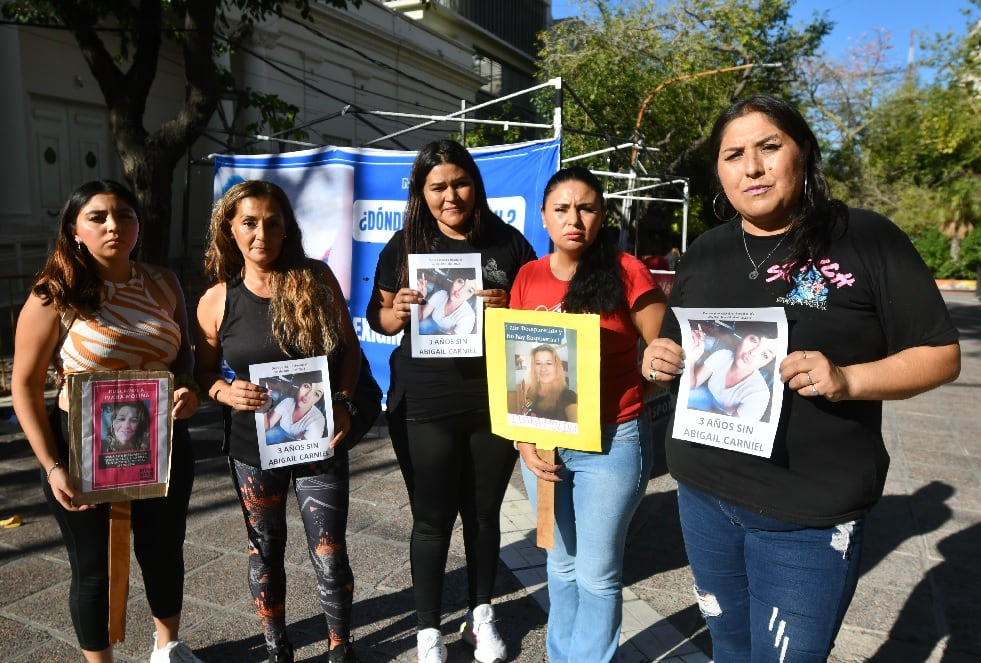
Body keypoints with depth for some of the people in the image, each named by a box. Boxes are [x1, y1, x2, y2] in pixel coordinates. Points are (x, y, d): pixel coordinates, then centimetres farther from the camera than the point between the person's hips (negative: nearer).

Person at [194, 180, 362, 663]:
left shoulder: (317, 279, -6)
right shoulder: (217, 300, -6)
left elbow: (350, 347, 2)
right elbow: (204, 372, 6)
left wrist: (342, 402, -12)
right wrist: (225, 391, -16)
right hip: (254, 448, 1)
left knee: (329, 555, 4)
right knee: (265, 551, 16)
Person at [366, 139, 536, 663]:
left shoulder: (509, 243, -1)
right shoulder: (404, 246, 0)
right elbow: (377, 317, 6)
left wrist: (509, 308, -17)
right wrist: (396, 312, -17)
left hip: (495, 404, 1)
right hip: (423, 408, -1)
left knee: (484, 514, 16)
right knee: (432, 520, 8)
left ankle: (481, 615, 37)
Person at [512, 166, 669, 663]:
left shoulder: (626, 272, -9)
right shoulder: (527, 278, 2)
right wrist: (523, 439, -1)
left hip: (612, 443, -4)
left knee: (597, 572, 8)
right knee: (561, 563, 20)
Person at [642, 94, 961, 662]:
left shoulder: (866, 238, -8)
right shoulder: (706, 252, 6)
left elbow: (941, 355, -6)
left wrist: (846, 379, -24)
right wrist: (661, 360, -8)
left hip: (809, 513, -4)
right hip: (703, 494, 5)